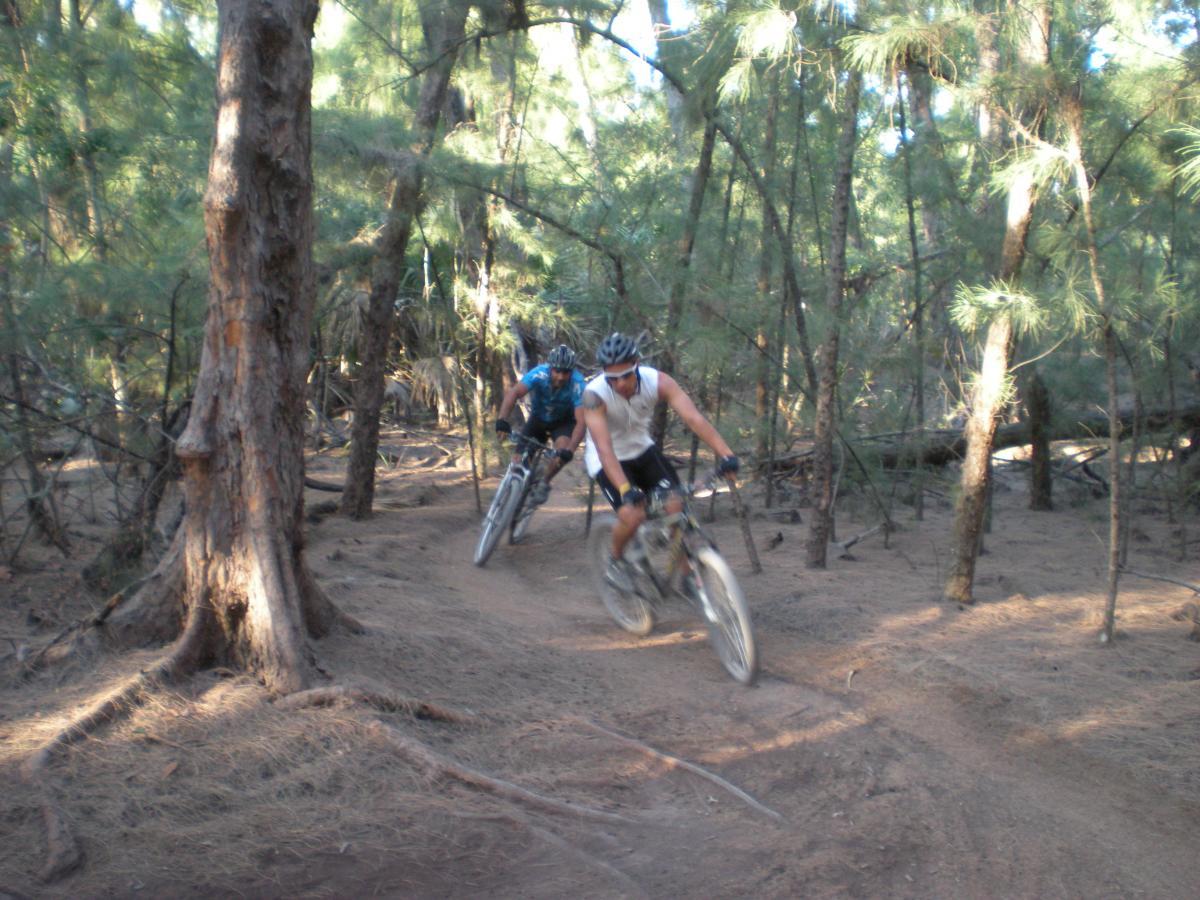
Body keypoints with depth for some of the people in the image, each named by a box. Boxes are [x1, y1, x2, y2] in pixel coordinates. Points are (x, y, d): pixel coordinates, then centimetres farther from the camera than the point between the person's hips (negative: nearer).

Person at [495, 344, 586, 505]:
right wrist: (502, 419, -58)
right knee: (519, 459, -12)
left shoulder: (577, 385, -33)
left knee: (563, 448, -30)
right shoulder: (540, 374, -31)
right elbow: (514, 392, -42)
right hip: (538, 419, 1)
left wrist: (569, 450, -51)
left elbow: (581, 422, -37)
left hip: (563, 421, -1)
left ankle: (544, 483, -3)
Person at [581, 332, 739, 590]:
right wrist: (625, 489, -51)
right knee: (632, 515, -24)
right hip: (607, 460, -3)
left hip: (642, 450, 3)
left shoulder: (656, 381, -24)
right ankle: (616, 560, 7)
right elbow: (604, 449, -38)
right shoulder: (594, 394, -31)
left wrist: (725, 453, -46)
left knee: (675, 505, -13)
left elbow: (694, 417, -34)